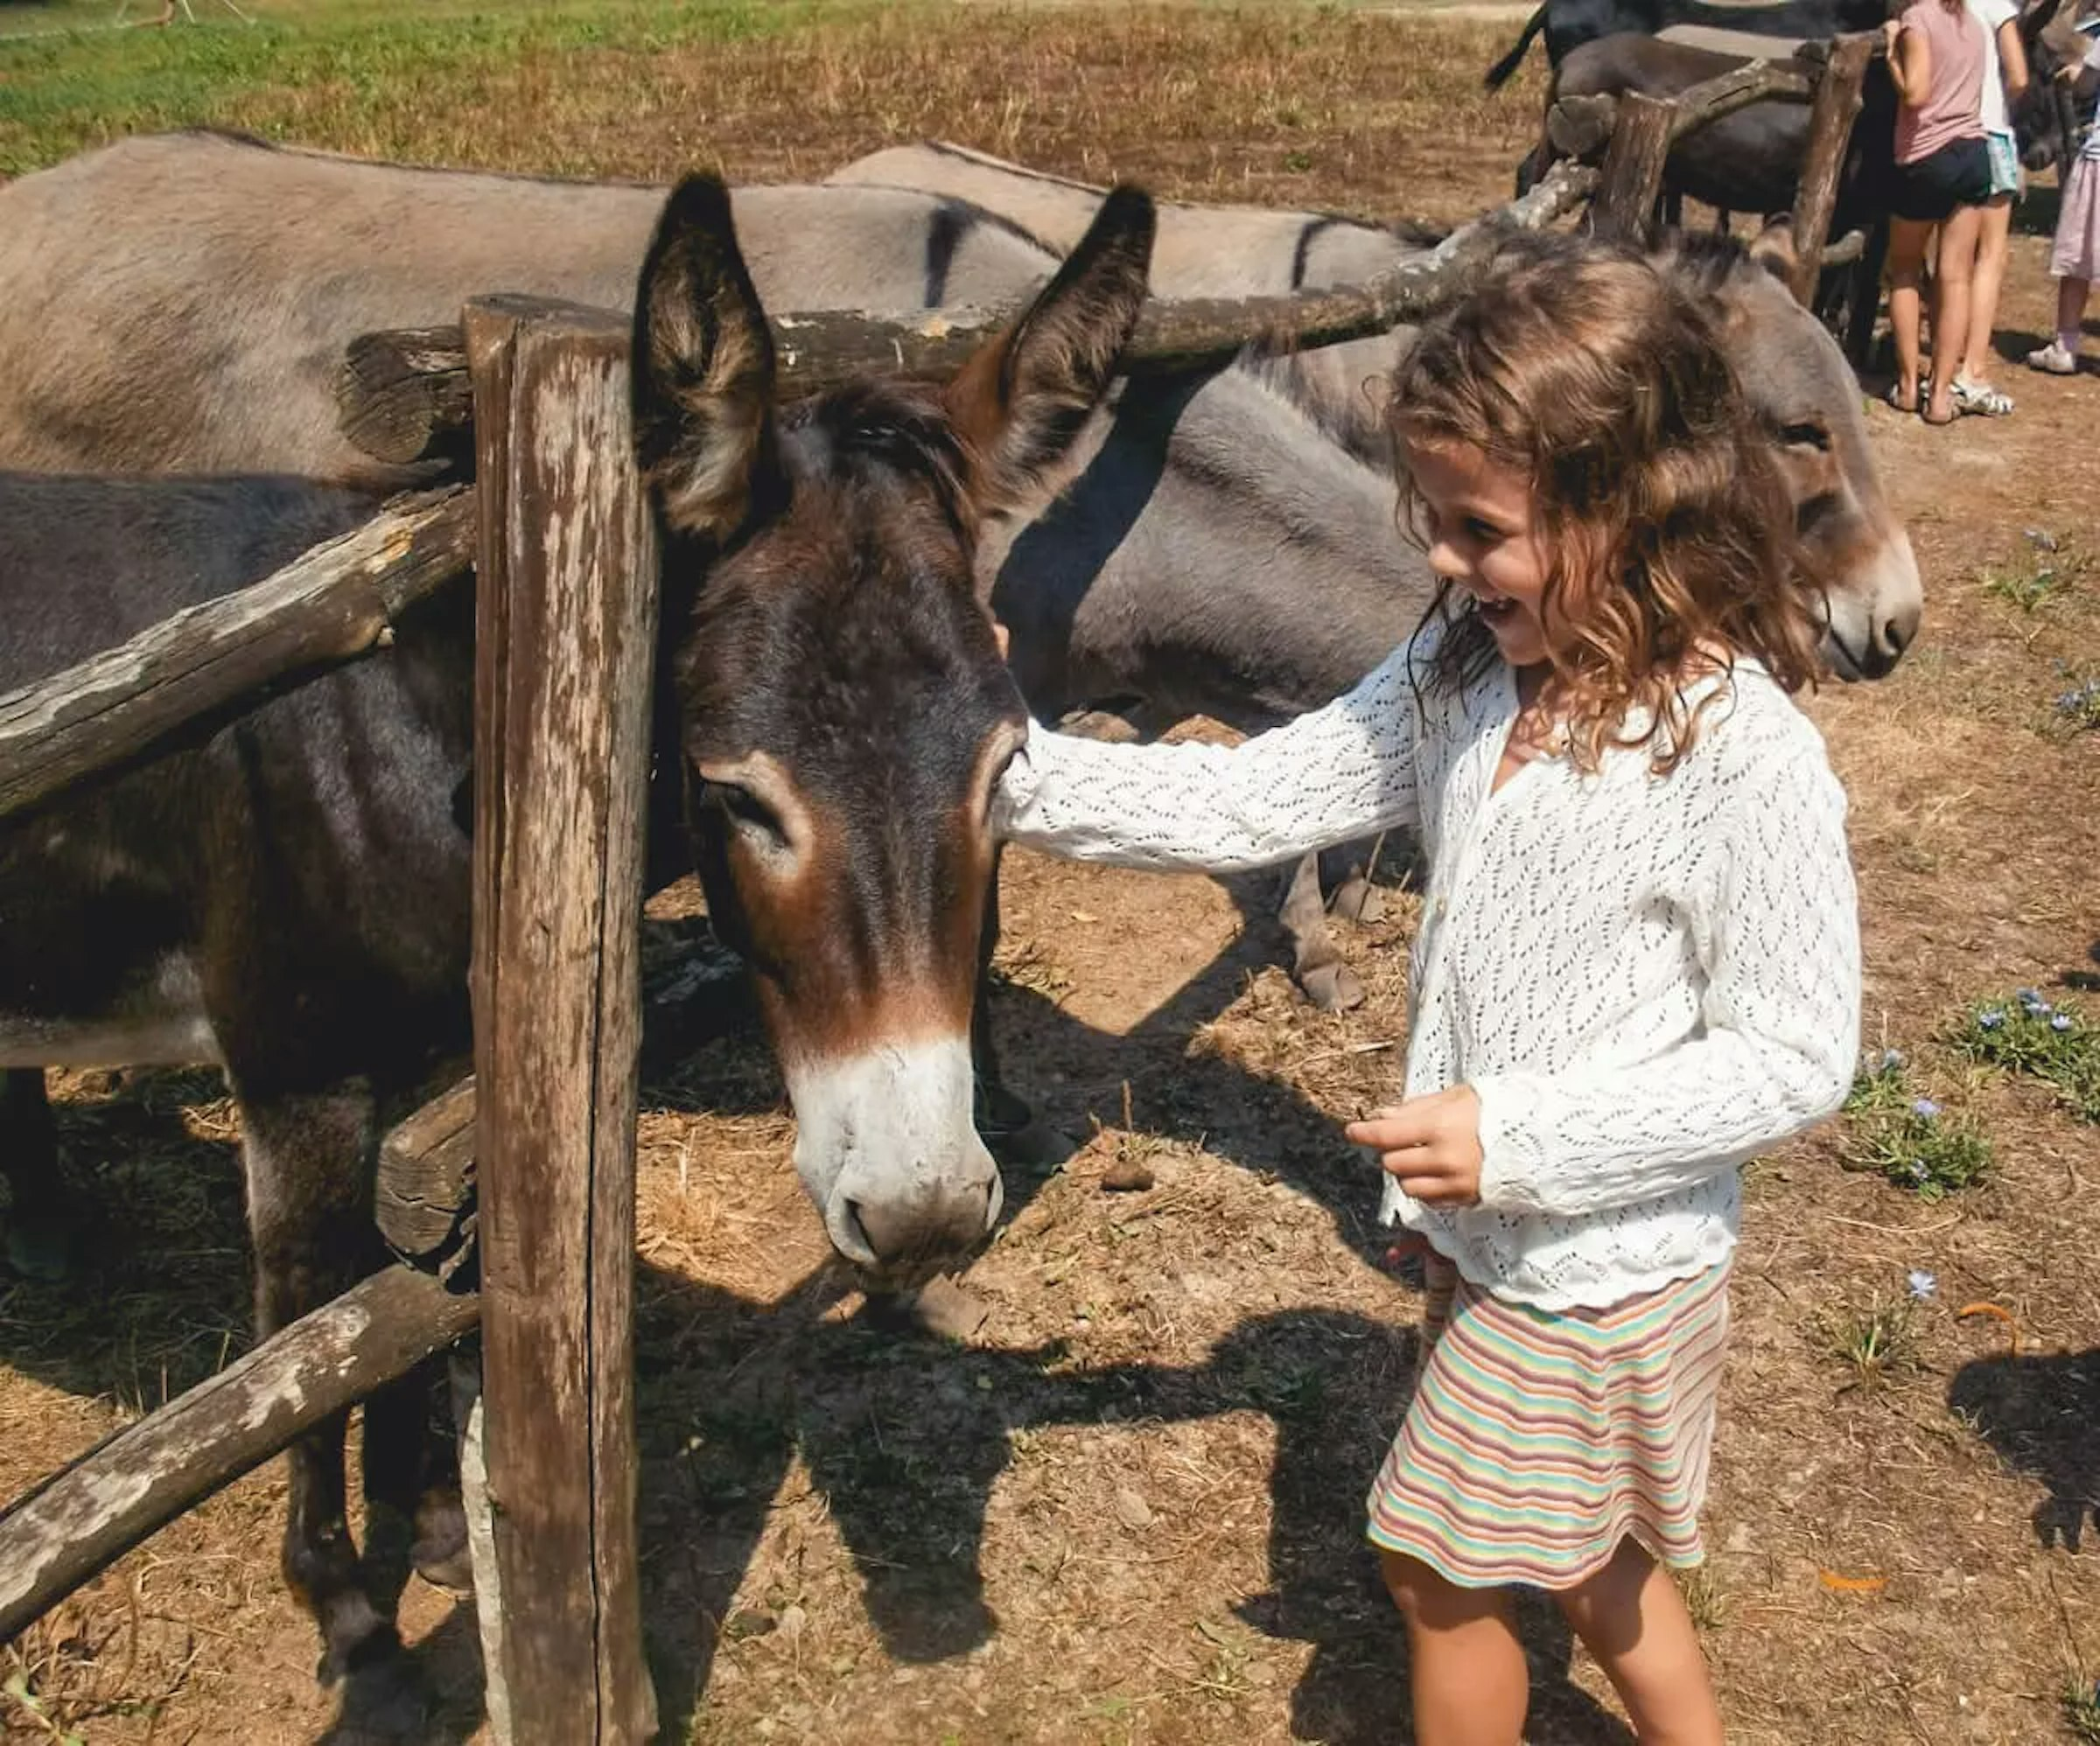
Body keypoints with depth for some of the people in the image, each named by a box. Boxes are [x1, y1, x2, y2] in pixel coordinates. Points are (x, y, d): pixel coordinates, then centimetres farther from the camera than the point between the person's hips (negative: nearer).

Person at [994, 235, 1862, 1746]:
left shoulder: (1745, 754, -27)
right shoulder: (1465, 673, -6)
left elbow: (1794, 1058, -22)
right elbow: (1248, 803, -5)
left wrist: (1517, 1136, -27)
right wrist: (1016, 778, -15)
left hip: (1604, 1269, -7)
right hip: (1490, 1229, 7)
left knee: (1440, 1566, 12)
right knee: (1582, 1556, 27)